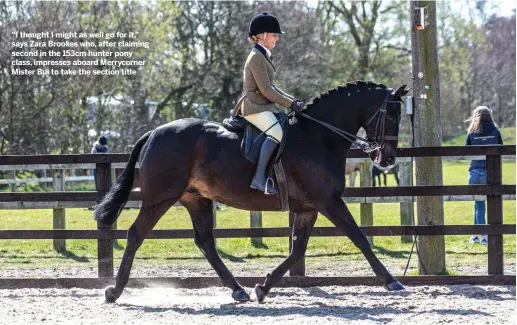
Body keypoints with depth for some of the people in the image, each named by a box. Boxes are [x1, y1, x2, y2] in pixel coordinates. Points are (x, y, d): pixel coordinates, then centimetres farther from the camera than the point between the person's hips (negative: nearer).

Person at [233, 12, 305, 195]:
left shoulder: (264, 56, 19)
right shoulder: (256, 57, -13)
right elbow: (266, 90, -18)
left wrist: (292, 100, 12)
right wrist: (290, 104, -15)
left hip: (266, 105, 11)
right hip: (255, 107, -11)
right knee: (277, 132, -31)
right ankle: (259, 178, -36)